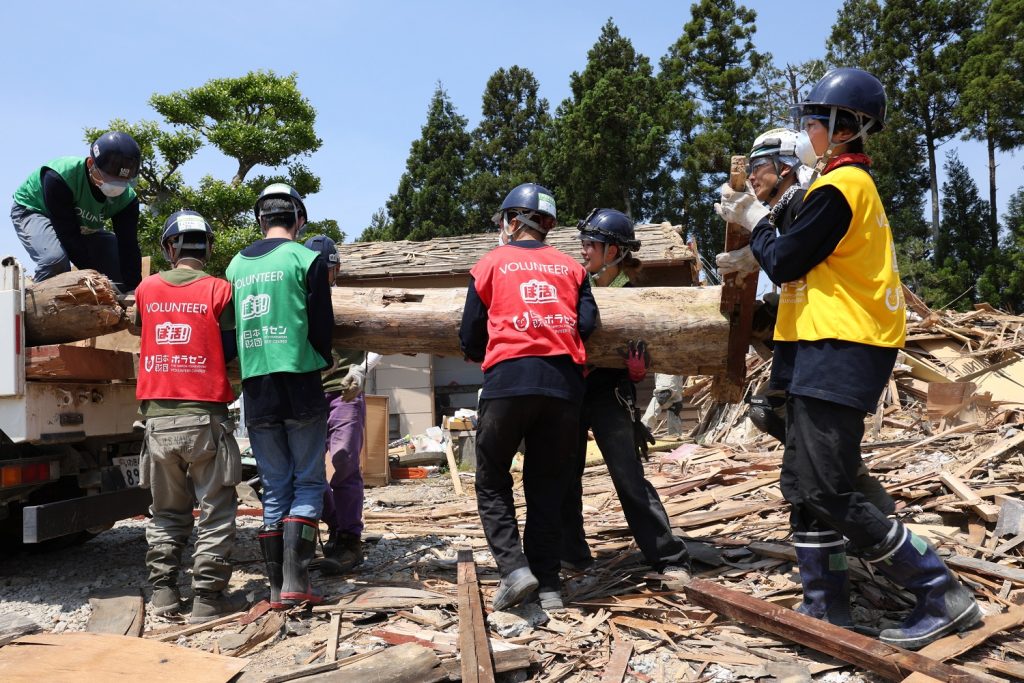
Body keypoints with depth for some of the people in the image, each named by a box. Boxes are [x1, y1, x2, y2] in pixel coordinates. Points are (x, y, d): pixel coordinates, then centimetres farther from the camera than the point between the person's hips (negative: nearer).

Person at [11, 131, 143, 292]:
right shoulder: (59, 177, -40)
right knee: (55, 259, -36)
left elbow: (129, 247, -25)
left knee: (120, 275, -8)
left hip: (84, 227, 5)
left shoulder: (127, 199, -25)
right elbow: (68, 235, -37)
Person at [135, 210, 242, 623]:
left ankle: (162, 590, 19)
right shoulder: (219, 290, -5)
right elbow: (229, 352, -2)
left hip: (158, 416, 4)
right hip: (204, 416, -4)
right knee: (215, 510, 4)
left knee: (166, 510, 17)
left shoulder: (146, 289, 5)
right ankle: (208, 597, 4)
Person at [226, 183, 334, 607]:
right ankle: (295, 579, -5)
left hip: (255, 390, 5)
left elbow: (232, 327, 15)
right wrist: (321, 362, 15)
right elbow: (321, 326, -4)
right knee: (308, 484, 4)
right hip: (299, 386, -4)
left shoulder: (236, 265, 12)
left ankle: (277, 587, 12)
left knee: (274, 489, 11)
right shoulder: (305, 259, -3)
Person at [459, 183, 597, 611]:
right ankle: (547, 584, 11)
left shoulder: (492, 263, 11)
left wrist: (477, 355, 32)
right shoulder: (570, 267, 17)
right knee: (547, 486, 12)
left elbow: (470, 337, 10)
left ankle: (514, 568, -5)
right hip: (564, 382, 3)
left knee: (492, 483, 10)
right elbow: (587, 325, 4)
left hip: (509, 378, -3)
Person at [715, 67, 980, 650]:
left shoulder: (840, 185, -11)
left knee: (829, 493, -10)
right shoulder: (856, 181, 21)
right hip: (825, 350, 11)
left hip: (840, 351, -11)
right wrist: (754, 221, 15)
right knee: (805, 485, 11)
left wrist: (757, 221, 5)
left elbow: (785, 263, -11)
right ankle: (827, 610, 19)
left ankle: (944, 595, 2)